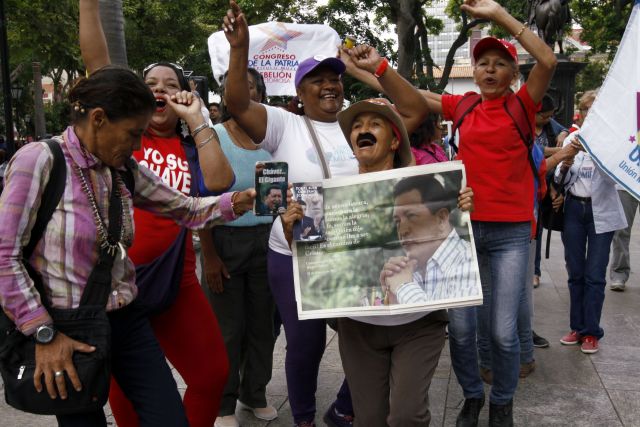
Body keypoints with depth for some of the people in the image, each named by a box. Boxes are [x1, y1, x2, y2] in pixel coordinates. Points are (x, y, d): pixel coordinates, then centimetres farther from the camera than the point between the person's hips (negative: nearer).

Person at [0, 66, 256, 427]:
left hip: (128, 322, 6)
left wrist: (238, 201, -9)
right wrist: (43, 333, -16)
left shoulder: (125, 170, 3)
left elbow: (188, 210, 9)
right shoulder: (39, 160, -15)